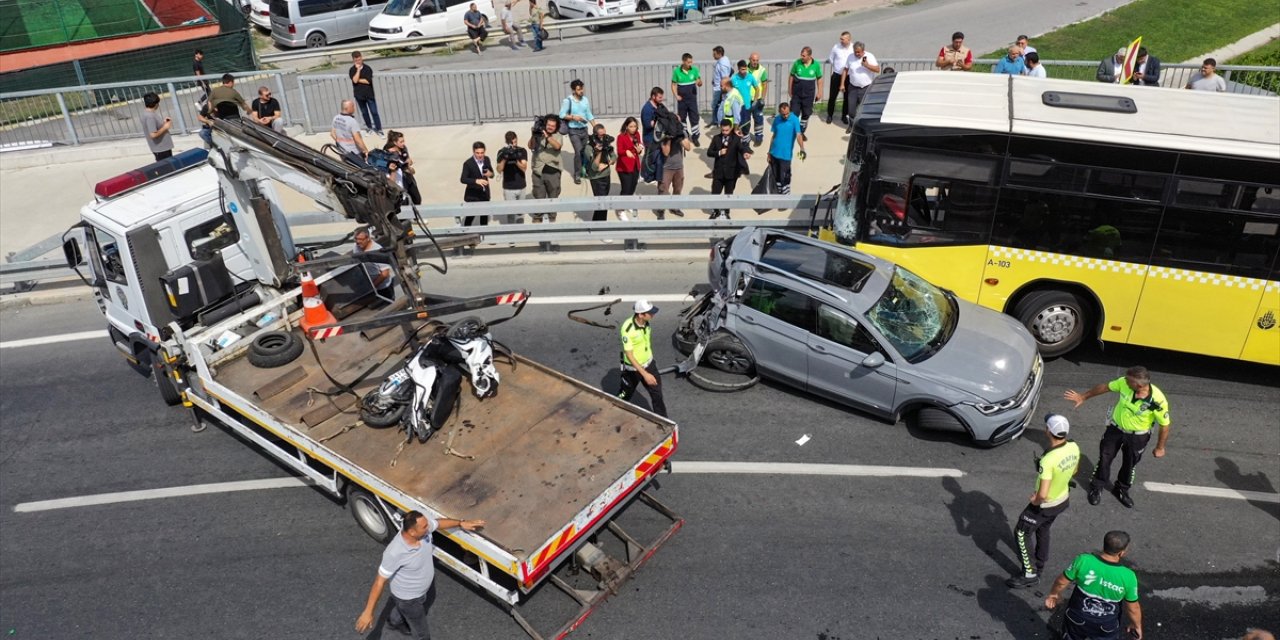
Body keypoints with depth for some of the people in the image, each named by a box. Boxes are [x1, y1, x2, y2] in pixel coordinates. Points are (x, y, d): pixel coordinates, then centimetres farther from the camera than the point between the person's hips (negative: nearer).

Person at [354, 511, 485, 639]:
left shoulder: (423, 525, -26)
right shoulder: (395, 553, -43)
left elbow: (438, 523, -2)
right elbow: (380, 581, -32)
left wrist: (461, 523, 0)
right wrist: (368, 612, -27)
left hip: (427, 583, 7)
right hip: (408, 598, -7)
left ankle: (395, 621, 70)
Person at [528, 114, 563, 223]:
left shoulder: (558, 136, 0)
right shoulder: (538, 134, 1)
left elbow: (557, 146, -20)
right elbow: (531, 146, -9)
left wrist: (547, 136, -32)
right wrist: (534, 135, -24)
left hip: (553, 171, 0)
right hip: (538, 171, 0)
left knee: (553, 196, 12)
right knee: (539, 196, 7)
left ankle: (552, 217, 28)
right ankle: (537, 217, 21)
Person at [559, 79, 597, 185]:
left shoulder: (585, 99, 4)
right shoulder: (567, 101, -12)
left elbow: (589, 115, 11)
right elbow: (562, 115, -11)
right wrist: (573, 117, -23)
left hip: (585, 129, 5)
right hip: (574, 131, -5)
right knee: (578, 151, -12)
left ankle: (583, 170, 28)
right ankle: (577, 175, 1)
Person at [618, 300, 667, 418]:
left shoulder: (646, 322, -12)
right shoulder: (627, 329, -33)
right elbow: (629, 355, -28)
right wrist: (644, 374, -30)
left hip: (648, 363, 5)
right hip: (633, 368, -5)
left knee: (657, 393, 10)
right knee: (626, 394, 18)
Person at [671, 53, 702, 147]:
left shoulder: (695, 70, -6)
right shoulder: (676, 71, -7)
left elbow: (700, 83, -1)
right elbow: (673, 84, 2)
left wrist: (699, 82, -26)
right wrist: (676, 95, -10)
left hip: (692, 98, 0)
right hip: (682, 99, 0)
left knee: (694, 117, -2)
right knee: (682, 117, 13)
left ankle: (695, 137, 7)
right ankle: (684, 134, 32)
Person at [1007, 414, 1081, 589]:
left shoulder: (1048, 460, -38)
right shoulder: (1074, 448, -15)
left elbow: (1043, 495, -35)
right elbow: (1074, 471, 6)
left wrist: (1036, 501, -13)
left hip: (1045, 505, -7)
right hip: (1063, 500, 7)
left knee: (1022, 533, 12)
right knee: (1043, 530, 29)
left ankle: (1030, 574, 18)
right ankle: (1039, 565, 48)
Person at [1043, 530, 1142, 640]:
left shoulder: (1083, 561, -23)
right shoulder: (1128, 577, -23)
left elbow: (1061, 582, -9)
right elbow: (1133, 608, -9)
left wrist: (1053, 594, 11)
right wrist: (1137, 625, 12)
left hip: (1077, 618, 1)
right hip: (1106, 627, -1)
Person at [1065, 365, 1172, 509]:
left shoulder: (1158, 401, -34)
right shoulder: (1124, 383, -27)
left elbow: (1164, 425, -19)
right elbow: (1105, 387, -7)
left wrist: (1160, 448, -7)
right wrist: (1083, 397, 3)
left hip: (1137, 436, -2)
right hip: (1115, 428, 2)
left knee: (1130, 465, 20)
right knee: (1104, 459, 14)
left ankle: (1121, 490, 46)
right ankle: (1096, 487, 38)